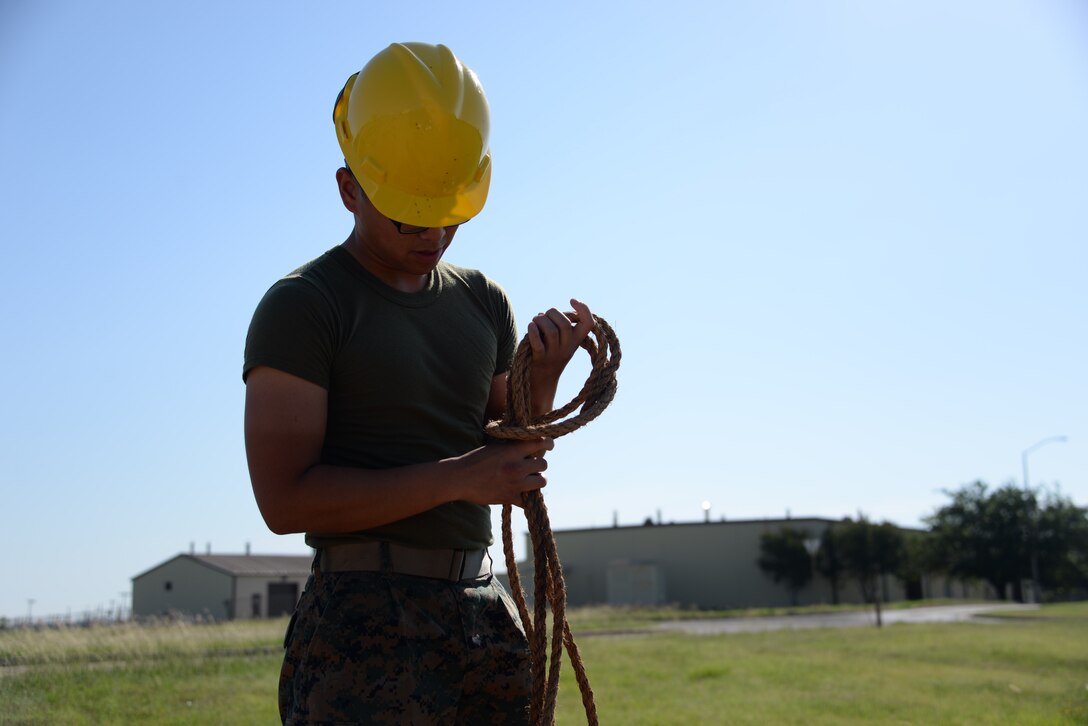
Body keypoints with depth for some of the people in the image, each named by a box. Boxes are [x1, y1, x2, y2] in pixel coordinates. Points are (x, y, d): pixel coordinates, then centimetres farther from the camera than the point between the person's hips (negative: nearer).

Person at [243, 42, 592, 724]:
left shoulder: (482, 301, 12)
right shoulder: (301, 306, -6)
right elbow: (285, 499, -13)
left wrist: (544, 378, -3)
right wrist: (456, 477, -16)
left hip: (486, 614, 6)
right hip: (367, 618, -5)